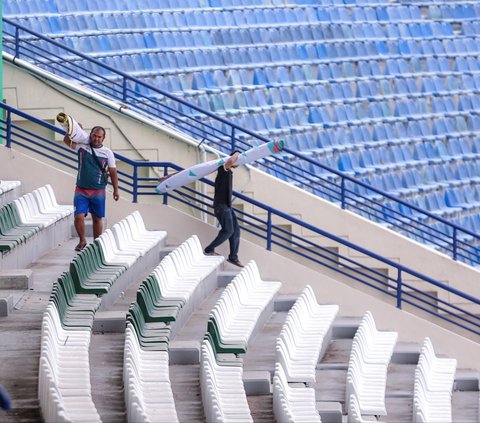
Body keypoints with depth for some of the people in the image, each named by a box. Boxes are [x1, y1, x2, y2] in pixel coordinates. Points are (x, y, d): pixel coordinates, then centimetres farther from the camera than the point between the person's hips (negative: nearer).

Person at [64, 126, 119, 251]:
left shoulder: (107, 153, 0)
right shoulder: (82, 146, 0)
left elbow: (113, 172, 5)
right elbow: (67, 141, -9)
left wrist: (116, 190, 3)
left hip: (98, 192, 0)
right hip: (81, 190, 0)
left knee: (97, 219, 7)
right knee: (79, 216, -10)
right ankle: (82, 241, 11)